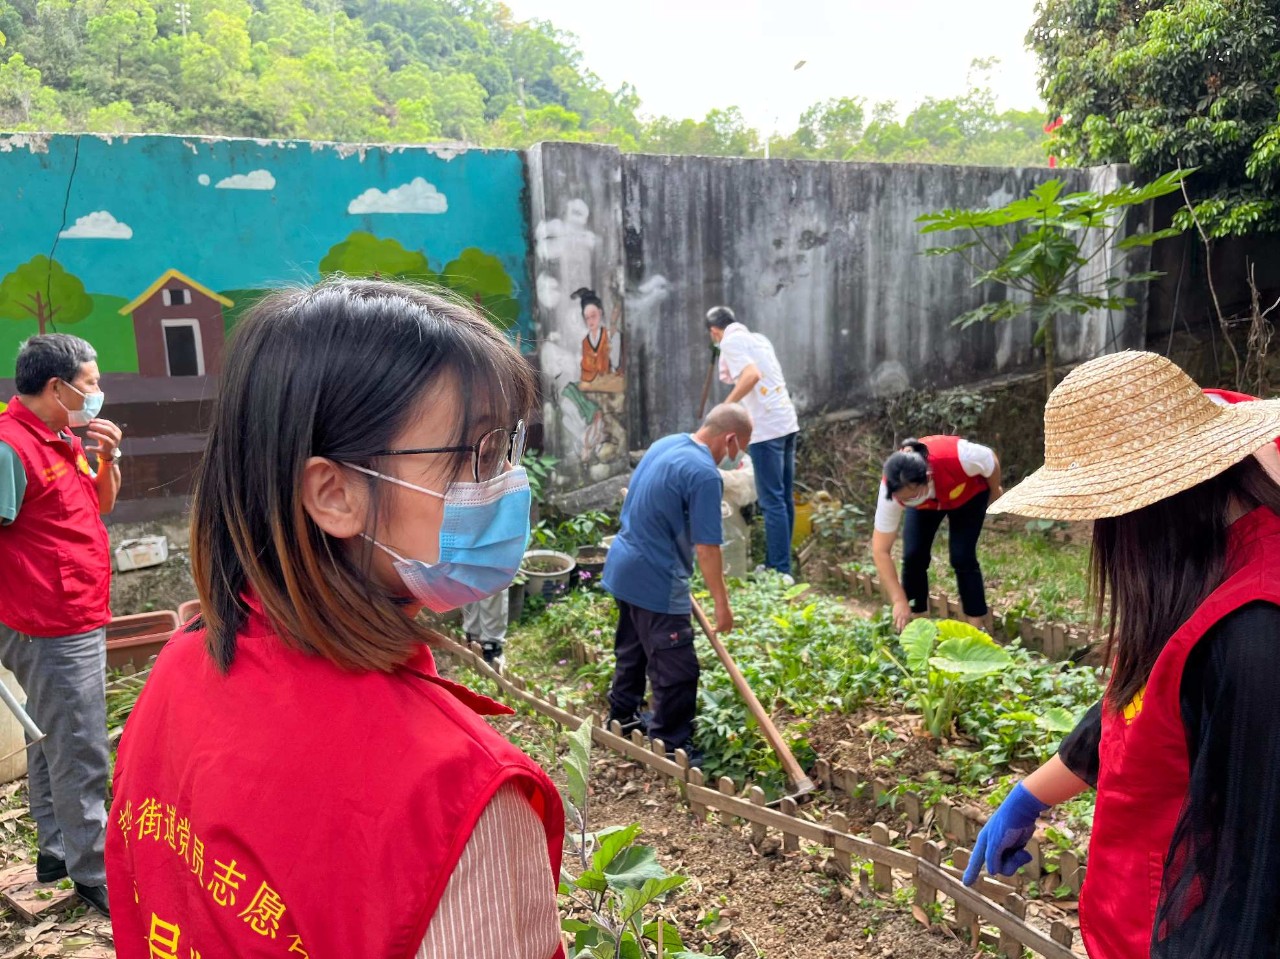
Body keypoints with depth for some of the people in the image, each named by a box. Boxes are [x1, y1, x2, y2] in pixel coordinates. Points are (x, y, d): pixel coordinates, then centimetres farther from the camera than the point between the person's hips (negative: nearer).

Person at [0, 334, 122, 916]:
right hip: (54, 628, -10)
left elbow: (102, 505, 19)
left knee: (53, 742, 21)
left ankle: (57, 850, 36)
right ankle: (94, 873, 13)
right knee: (80, 755, 0)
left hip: (77, 620, 10)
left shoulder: (63, 440, 11)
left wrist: (108, 457, 2)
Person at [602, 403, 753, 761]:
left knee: (632, 649, 26)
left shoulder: (665, 444, 6)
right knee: (677, 669, 1)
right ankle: (670, 748, 12)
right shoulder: (705, 473, -22)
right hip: (655, 579, -10)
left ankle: (622, 718, 42)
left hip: (624, 566, 10)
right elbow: (707, 548, -21)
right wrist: (722, 603, -11)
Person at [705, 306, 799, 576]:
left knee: (771, 501, -6)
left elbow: (752, 375, -21)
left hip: (766, 428, -9)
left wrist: (726, 407, -14)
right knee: (783, 498, 11)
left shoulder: (730, 342, -5)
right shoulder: (757, 338, 20)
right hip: (786, 422, 9)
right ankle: (777, 565, 20)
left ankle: (780, 571, -4)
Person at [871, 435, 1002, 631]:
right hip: (926, 504, 2)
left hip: (969, 493, -1)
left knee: (962, 557, -14)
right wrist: (899, 601, -37)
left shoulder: (957, 456, -46)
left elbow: (991, 460, -20)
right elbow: (881, 551, -33)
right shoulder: (892, 490, -38)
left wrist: (994, 492, -1)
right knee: (913, 556, -11)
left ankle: (977, 627, -1)